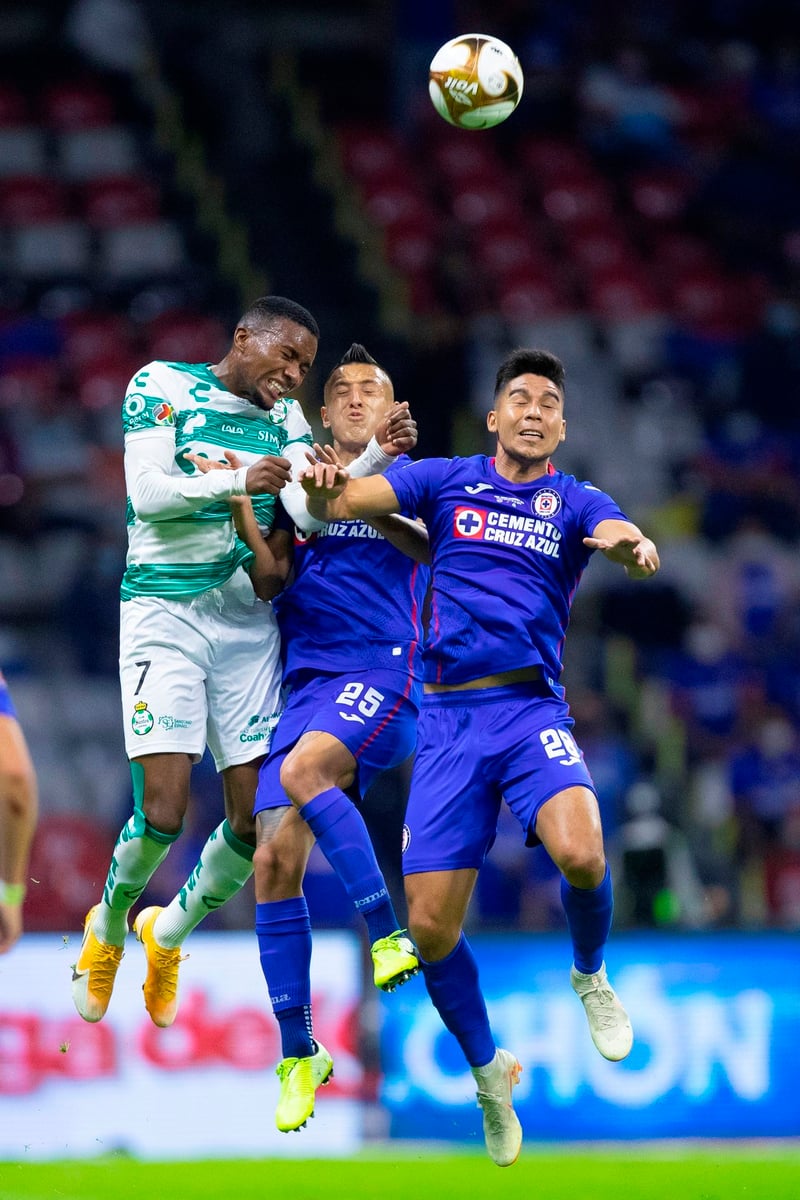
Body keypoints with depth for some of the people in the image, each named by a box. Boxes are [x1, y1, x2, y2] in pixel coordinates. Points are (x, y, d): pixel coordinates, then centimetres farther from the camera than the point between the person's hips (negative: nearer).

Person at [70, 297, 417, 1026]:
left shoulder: (283, 416, 12)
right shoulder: (162, 386, -2)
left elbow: (311, 509, -1)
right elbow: (146, 493, -14)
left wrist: (376, 456, -16)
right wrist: (235, 481, -28)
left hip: (248, 626, 5)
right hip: (165, 615, -5)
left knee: (256, 818, 0)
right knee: (163, 813, -15)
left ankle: (168, 934, 26)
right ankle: (110, 925, 16)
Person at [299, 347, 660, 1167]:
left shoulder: (576, 502, 7)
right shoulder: (446, 482, 8)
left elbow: (626, 541, -13)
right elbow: (337, 501, 0)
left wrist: (635, 548, -37)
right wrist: (323, 490, -24)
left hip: (533, 708, -1)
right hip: (448, 719, 1)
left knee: (580, 855, -29)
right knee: (430, 926, -5)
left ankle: (589, 977, 4)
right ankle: (488, 1069, 21)